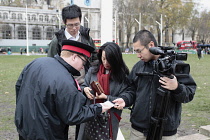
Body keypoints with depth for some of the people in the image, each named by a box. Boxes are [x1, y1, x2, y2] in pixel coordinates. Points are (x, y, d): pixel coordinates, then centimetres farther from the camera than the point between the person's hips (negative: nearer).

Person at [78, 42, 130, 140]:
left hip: (110, 119, -3)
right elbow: (84, 86, 11)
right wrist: (85, 89, -12)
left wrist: (106, 97, -21)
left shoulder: (123, 76, -9)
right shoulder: (93, 70, 0)